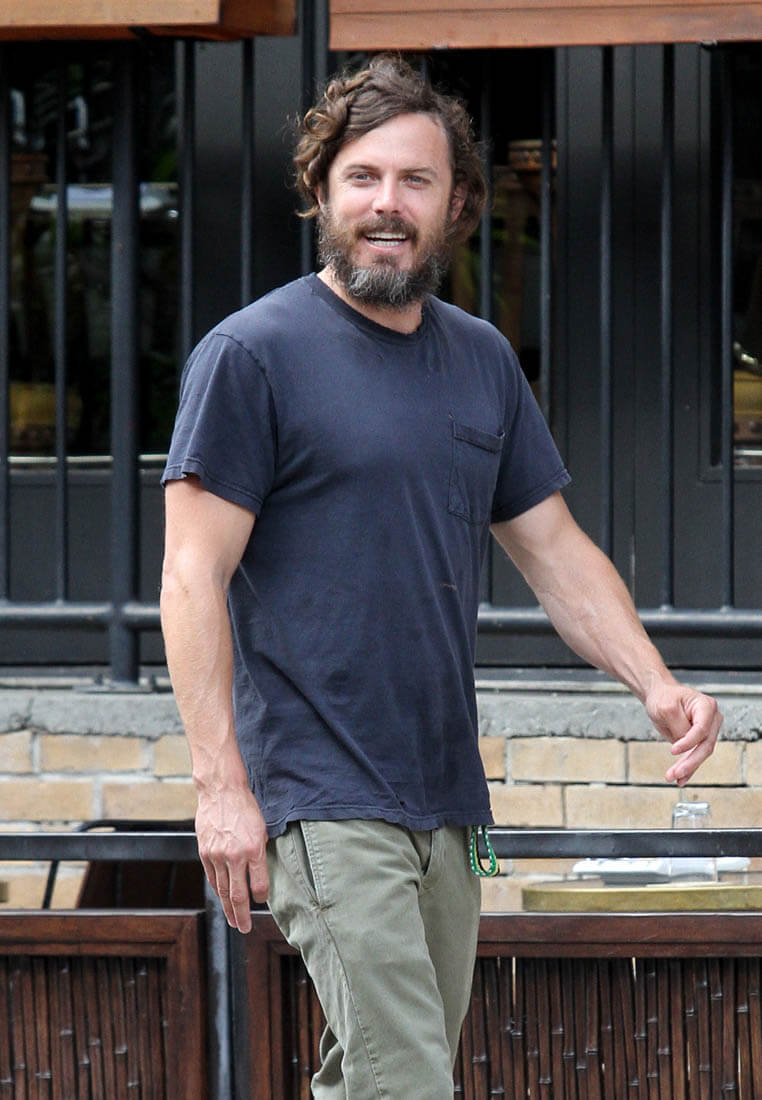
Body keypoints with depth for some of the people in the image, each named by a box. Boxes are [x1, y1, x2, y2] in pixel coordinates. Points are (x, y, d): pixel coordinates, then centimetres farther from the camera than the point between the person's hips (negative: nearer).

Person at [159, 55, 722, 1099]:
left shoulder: (483, 360, 13)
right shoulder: (252, 355, -6)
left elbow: (554, 548, 19)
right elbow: (193, 576, -9)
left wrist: (654, 682, 2)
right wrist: (220, 784, -17)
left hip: (445, 797, 7)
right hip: (321, 801, -7)